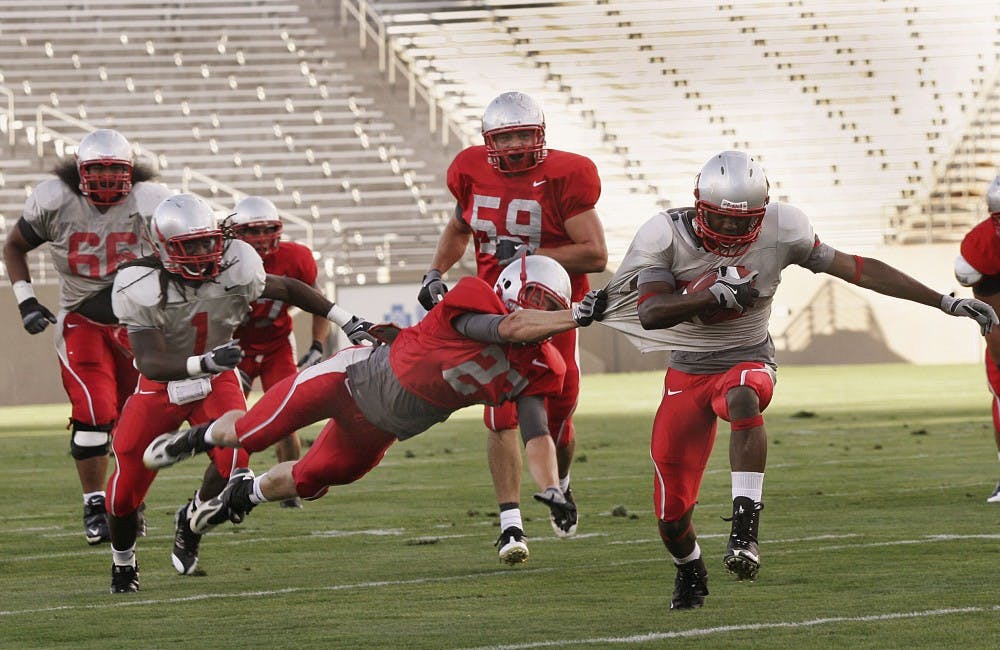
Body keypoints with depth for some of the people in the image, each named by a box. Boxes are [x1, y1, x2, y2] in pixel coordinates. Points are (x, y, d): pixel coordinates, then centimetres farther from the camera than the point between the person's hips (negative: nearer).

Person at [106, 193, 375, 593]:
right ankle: (123, 563, 30)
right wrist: (205, 362, -50)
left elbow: (288, 289, -2)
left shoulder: (234, 268, -21)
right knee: (126, 485, -3)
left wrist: (345, 321, -4)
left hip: (216, 381, 1)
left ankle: (191, 521, 8)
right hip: (161, 385, -1)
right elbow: (150, 363, -34)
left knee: (232, 458, -25)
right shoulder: (141, 289, -28)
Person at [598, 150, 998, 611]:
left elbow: (856, 269, -10)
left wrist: (947, 303, -10)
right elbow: (650, 314, -23)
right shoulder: (667, 236, -14)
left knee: (743, 399, -41)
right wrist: (714, 295, -38)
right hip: (687, 371, 1)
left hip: (746, 361, -1)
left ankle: (745, 526, -42)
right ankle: (689, 569, 34)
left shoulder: (779, 231, -12)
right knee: (672, 513, 0)